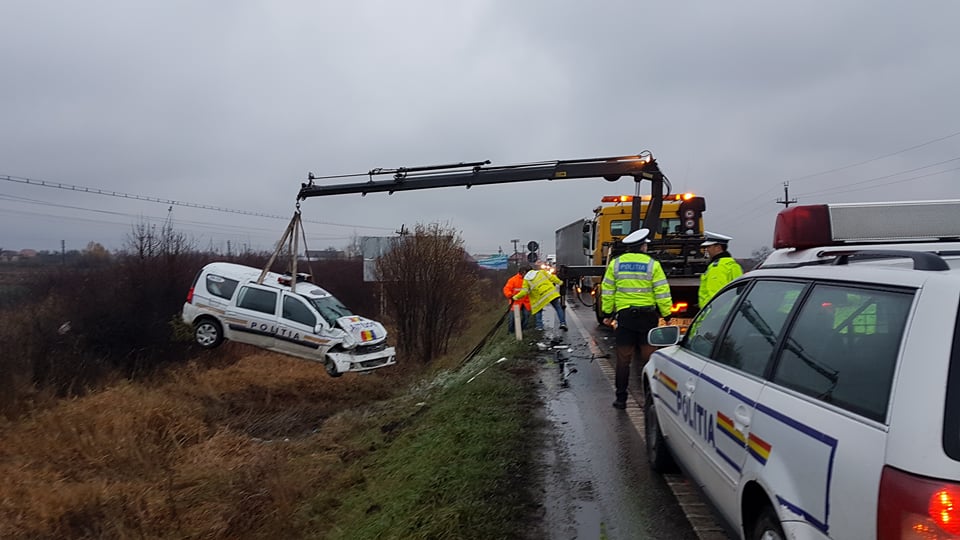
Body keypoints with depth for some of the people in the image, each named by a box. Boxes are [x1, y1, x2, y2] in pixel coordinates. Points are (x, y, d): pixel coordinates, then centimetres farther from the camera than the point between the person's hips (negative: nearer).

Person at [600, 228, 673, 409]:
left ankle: (621, 398, 10)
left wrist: (607, 313, 12)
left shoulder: (615, 264, 3)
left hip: (625, 315, 2)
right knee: (649, 357, 7)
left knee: (623, 359, 7)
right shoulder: (652, 264, -4)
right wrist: (666, 315, 4)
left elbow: (607, 292, 5)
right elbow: (662, 293, -5)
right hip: (648, 315, -1)